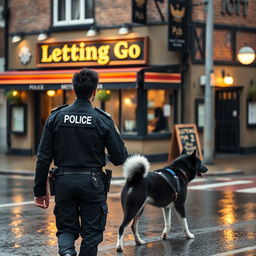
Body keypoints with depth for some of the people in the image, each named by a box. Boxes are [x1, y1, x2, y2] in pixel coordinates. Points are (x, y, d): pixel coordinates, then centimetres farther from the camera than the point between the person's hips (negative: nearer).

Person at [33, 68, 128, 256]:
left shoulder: (56, 117, 0)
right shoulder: (102, 120, -7)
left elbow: (43, 158, -1)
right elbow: (120, 157, -5)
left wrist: (40, 191, 6)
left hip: (64, 181, 2)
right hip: (92, 182, -2)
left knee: (67, 228, 14)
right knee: (91, 233, 11)